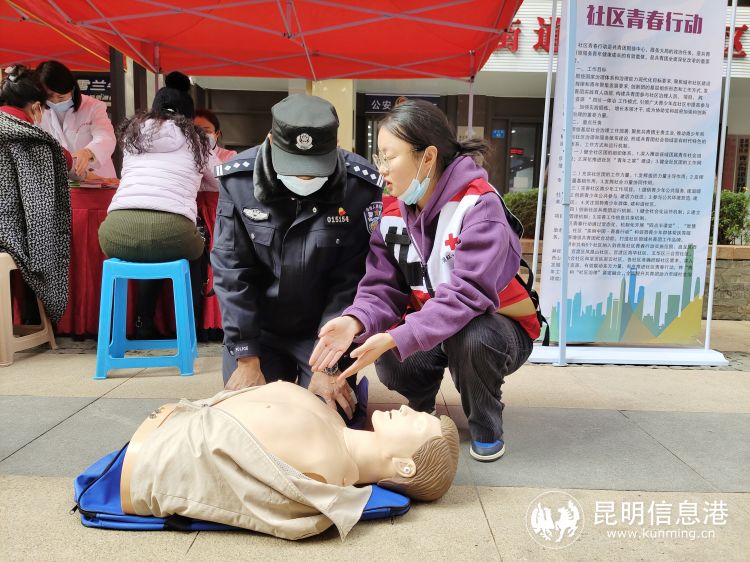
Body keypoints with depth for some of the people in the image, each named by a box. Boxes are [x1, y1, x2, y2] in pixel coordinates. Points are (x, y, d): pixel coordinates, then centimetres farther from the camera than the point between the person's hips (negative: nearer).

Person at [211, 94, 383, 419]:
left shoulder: (361, 187, -19)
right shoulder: (238, 180, -15)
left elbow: (351, 281, -16)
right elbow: (232, 272, -12)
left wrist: (330, 363, -18)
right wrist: (246, 358, -13)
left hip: (324, 330, -1)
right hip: (258, 328, 2)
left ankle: (350, 386, 26)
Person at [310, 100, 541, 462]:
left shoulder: (478, 204, -24)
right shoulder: (393, 213, -4)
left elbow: (467, 292, -35)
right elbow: (382, 288, -10)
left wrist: (396, 338, -42)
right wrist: (355, 321, -32)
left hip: (495, 327, -3)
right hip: (429, 330, 4)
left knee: (471, 339, -38)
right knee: (390, 364, -27)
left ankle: (486, 425, -4)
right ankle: (421, 403, 12)